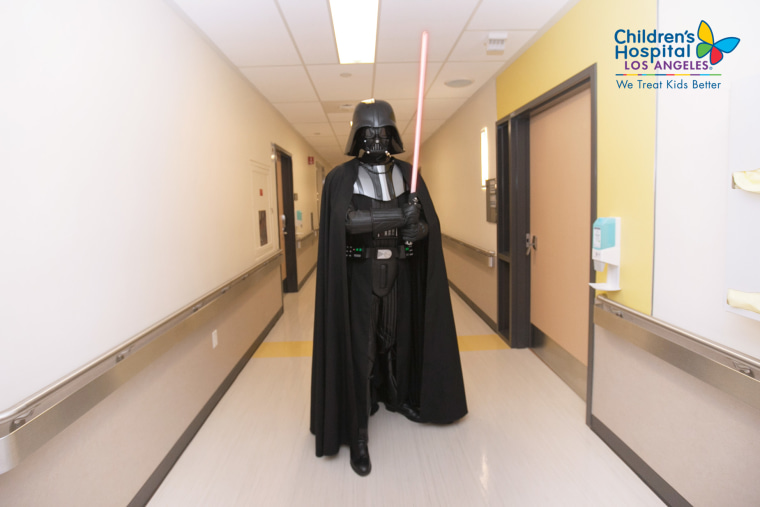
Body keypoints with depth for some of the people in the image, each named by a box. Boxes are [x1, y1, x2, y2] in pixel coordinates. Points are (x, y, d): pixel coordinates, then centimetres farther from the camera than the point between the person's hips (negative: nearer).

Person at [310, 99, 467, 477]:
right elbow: (345, 221, -24)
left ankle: (397, 397, 43)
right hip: (360, 272, -4)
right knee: (359, 349, -4)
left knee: (397, 337, 18)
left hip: (399, 270, 4)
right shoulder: (341, 177, -7)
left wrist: (415, 227, -24)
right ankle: (358, 435, 6)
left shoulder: (407, 174, 5)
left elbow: (429, 223, 0)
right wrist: (399, 215, -30)